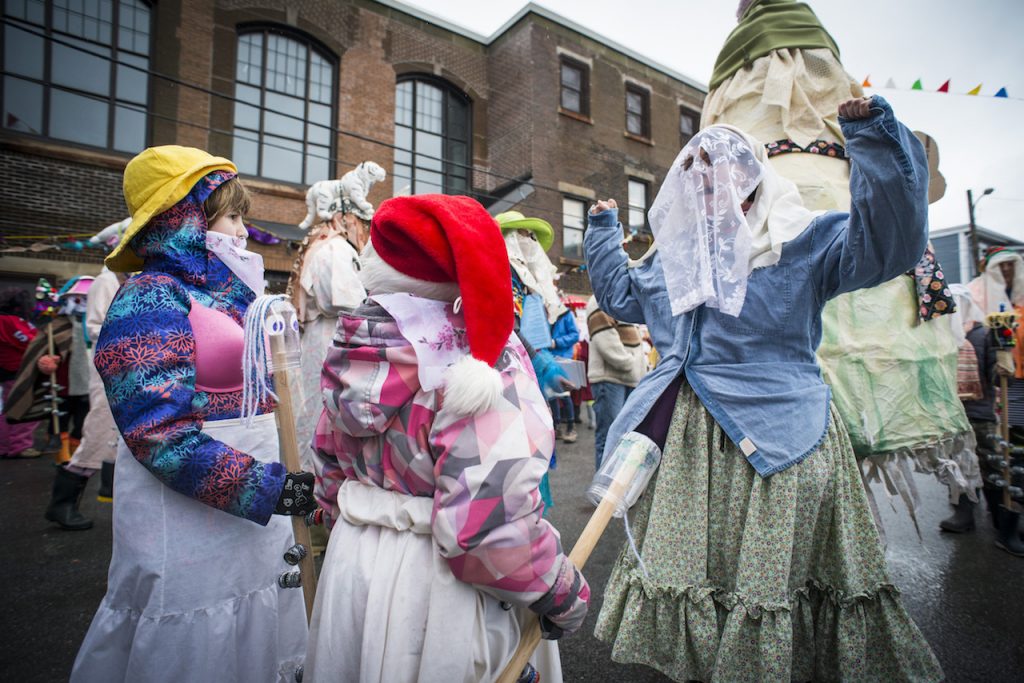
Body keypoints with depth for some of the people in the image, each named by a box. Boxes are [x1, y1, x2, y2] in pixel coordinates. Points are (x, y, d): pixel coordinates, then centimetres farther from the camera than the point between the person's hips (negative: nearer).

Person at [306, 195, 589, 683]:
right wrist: (563, 592, -13)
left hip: (353, 563, 6)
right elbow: (493, 512, -29)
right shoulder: (488, 353, -22)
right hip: (441, 587, -6)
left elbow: (331, 474, 9)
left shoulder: (354, 349, -1)